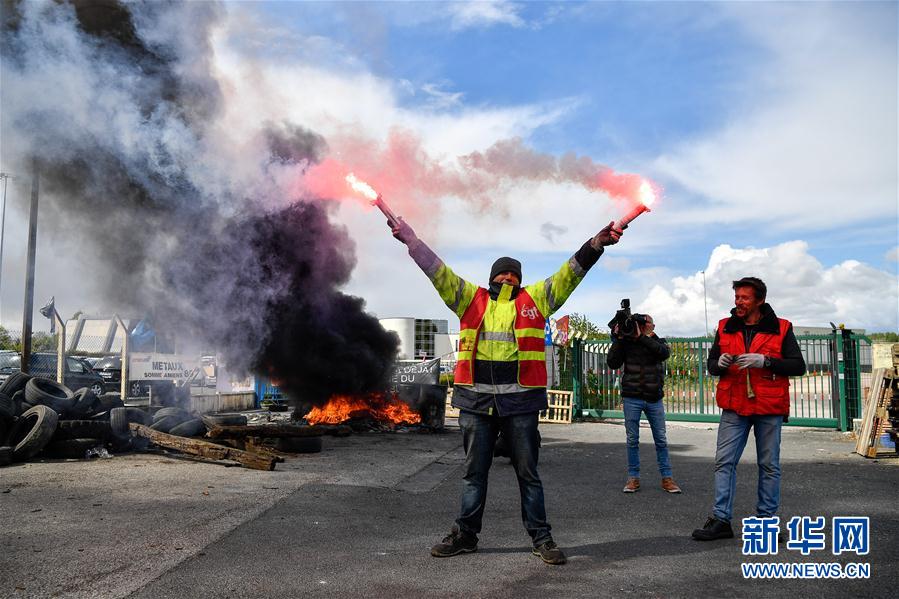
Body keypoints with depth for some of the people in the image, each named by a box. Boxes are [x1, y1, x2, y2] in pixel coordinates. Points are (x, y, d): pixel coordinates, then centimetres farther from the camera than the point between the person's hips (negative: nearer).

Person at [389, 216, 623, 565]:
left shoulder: (534, 299, 10)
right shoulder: (471, 299, 11)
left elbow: (569, 274, 5)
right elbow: (438, 271, 8)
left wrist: (594, 246, -5)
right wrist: (410, 239, 3)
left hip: (520, 401, -1)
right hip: (477, 400, 1)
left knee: (527, 471, 8)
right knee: (474, 471, 12)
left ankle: (541, 537, 19)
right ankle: (465, 535, 23)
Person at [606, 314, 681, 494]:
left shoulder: (658, 342, 7)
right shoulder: (626, 342, 4)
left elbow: (665, 353, -17)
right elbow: (613, 363, -5)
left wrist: (641, 337, -21)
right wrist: (618, 339, -12)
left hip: (654, 399, 1)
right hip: (632, 398, -1)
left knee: (661, 440, 4)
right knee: (632, 440, 4)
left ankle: (666, 477, 13)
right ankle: (633, 478, 13)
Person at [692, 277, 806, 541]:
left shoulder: (781, 329, 0)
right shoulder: (725, 328, 8)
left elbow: (798, 366, -5)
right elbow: (712, 365, 14)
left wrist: (764, 361, -19)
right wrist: (720, 363, -10)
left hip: (769, 408, -2)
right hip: (735, 408, 2)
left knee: (769, 465, 7)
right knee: (724, 462, -2)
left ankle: (766, 519, 19)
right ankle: (721, 520, 3)